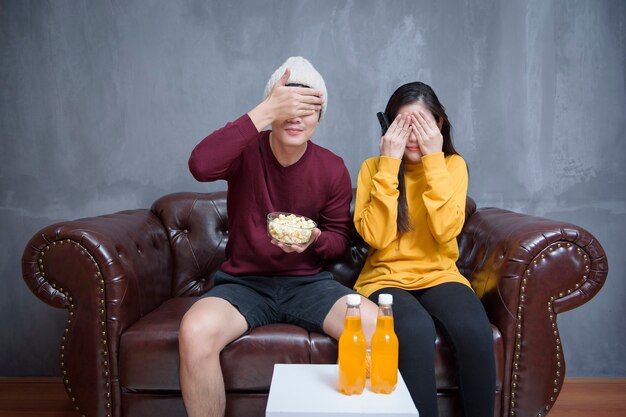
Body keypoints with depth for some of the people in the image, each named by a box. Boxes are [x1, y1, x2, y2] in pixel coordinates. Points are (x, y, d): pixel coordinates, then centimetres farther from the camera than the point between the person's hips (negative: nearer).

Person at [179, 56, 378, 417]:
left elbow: (340, 238, 7)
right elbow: (201, 165, -33)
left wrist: (315, 240, -17)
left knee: (376, 327, -26)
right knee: (195, 332, -32)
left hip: (308, 282, 2)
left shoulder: (333, 169, -3)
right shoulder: (246, 151, -9)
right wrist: (266, 111, -34)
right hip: (243, 281, -1)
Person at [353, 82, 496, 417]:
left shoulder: (453, 164, 3)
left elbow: (445, 231, -13)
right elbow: (375, 236, -15)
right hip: (386, 278, -1)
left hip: (438, 275, 2)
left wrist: (434, 161, -15)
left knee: (475, 331, -29)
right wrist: (389, 163, -15)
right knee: (416, 331, -34)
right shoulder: (373, 167, 0)